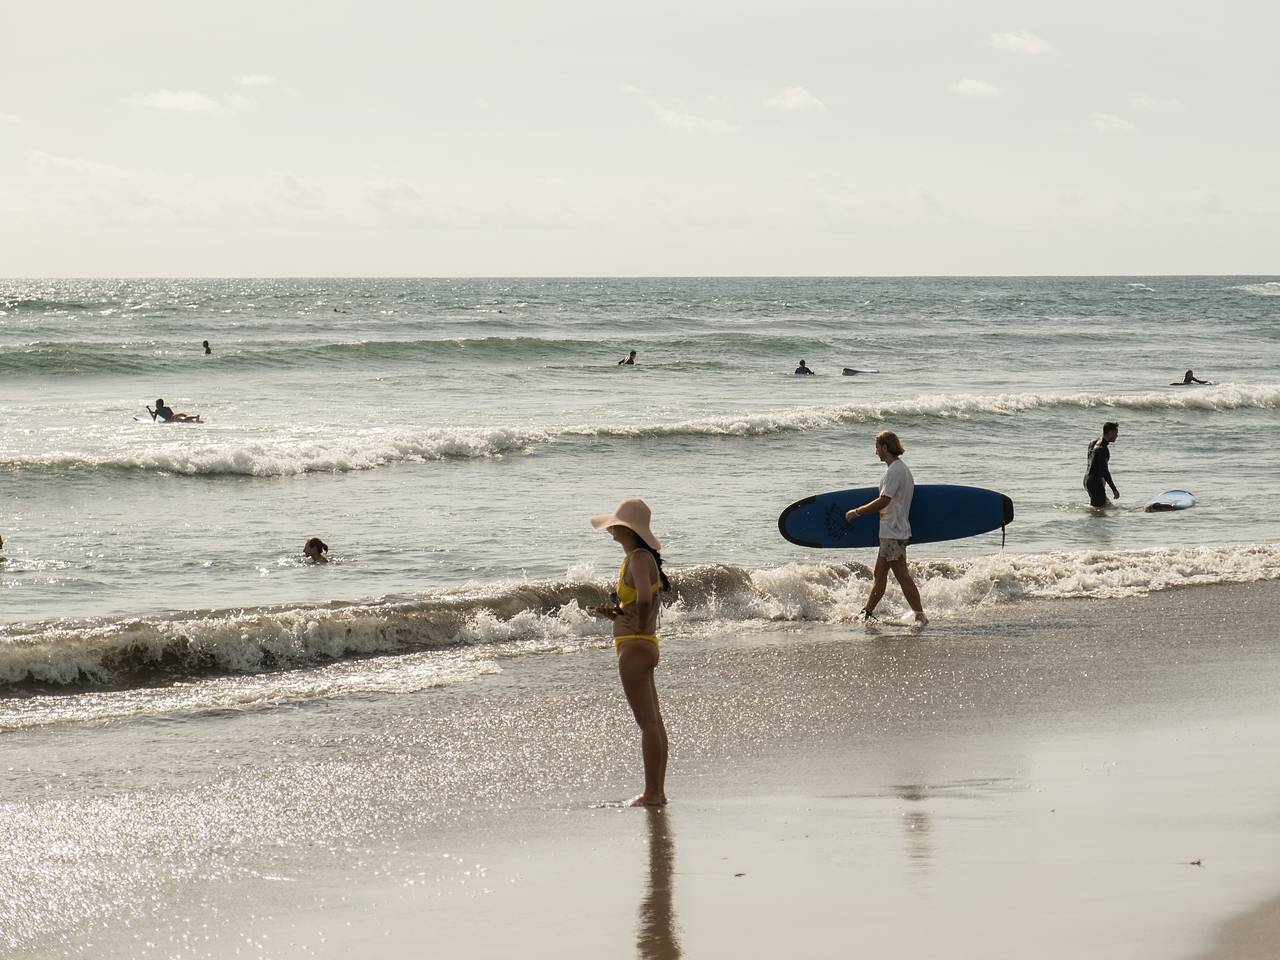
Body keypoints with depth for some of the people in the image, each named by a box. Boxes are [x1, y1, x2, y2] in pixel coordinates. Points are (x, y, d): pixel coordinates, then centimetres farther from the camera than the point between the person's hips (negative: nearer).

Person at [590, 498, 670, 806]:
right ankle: (657, 791, 17)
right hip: (644, 646, 11)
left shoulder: (639, 558, -16)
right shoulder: (639, 558, 14)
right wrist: (615, 613, 5)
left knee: (648, 723, -7)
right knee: (654, 722, 12)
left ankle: (652, 793, -5)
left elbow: (644, 599, -33)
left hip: (635, 647, -11)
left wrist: (640, 626, -16)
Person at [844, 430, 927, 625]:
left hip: (893, 532, -10)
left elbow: (884, 501, -22)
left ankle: (920, 615, -7)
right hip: (892, 531, 10)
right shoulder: (901, 468, 15)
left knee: (902, 576, -8)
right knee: (879, 574, 15)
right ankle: (867, 613, 22)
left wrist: (857, 512, -15)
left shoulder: (895, 470, -17)